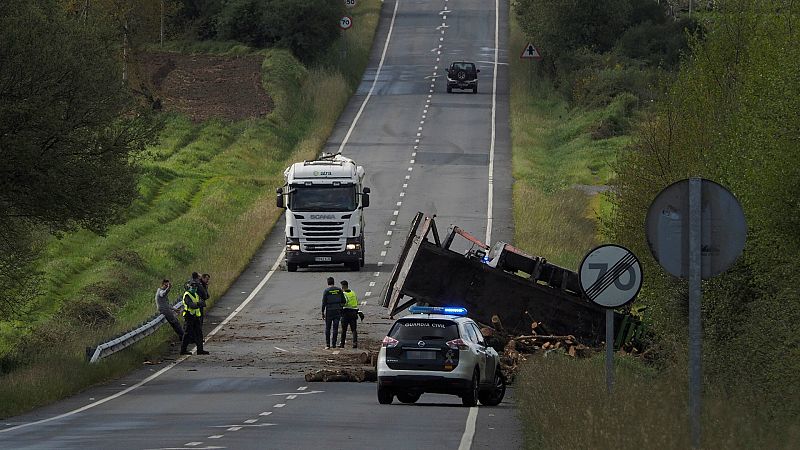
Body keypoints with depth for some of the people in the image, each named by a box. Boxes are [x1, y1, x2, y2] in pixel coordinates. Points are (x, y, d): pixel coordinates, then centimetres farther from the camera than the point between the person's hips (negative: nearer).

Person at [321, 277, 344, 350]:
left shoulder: (326, 291, -8)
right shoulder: (339, 290, 2)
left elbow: (324, 303, -9)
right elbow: (343, 301, 4)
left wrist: (322, 313, -3)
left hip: (329, 311, -3)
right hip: (337, 311, 3)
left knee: (327, 328, 5)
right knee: (335, 328, 7)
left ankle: (327, 344, -1)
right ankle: (333, 344, 6)